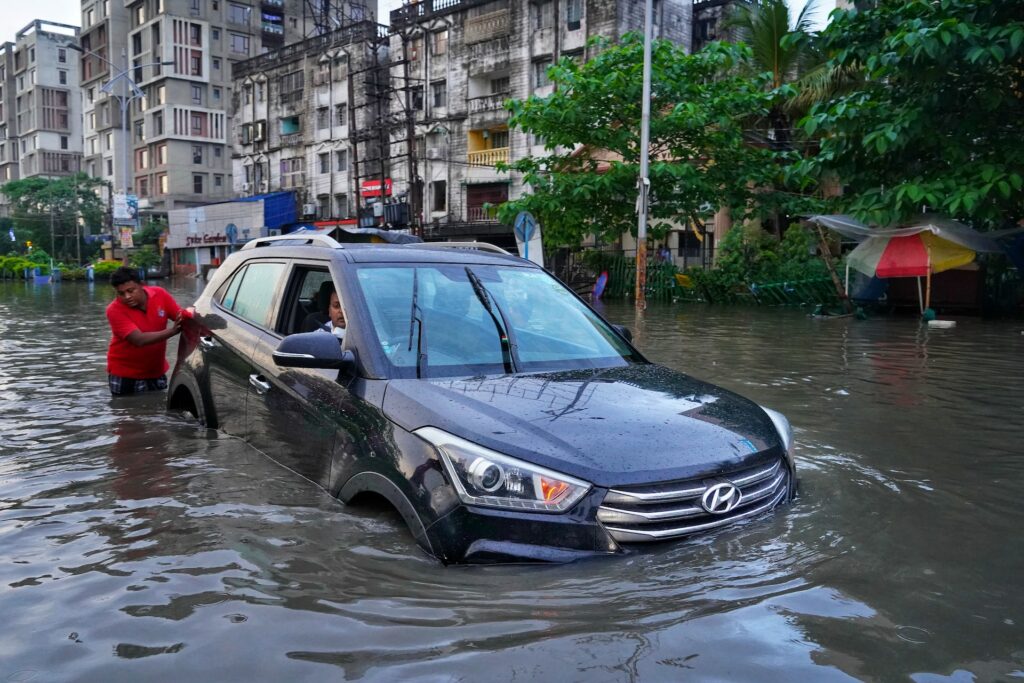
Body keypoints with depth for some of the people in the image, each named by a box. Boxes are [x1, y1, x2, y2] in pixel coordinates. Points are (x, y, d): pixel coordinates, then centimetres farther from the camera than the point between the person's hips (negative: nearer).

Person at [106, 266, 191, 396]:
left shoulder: (160, 294, -10)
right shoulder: (115, 310, -20)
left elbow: (185, 317, -6)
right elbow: (139, 340, -31)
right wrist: (172, 331, -40)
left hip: (156, 372, 3)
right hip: (125, 375, -3)